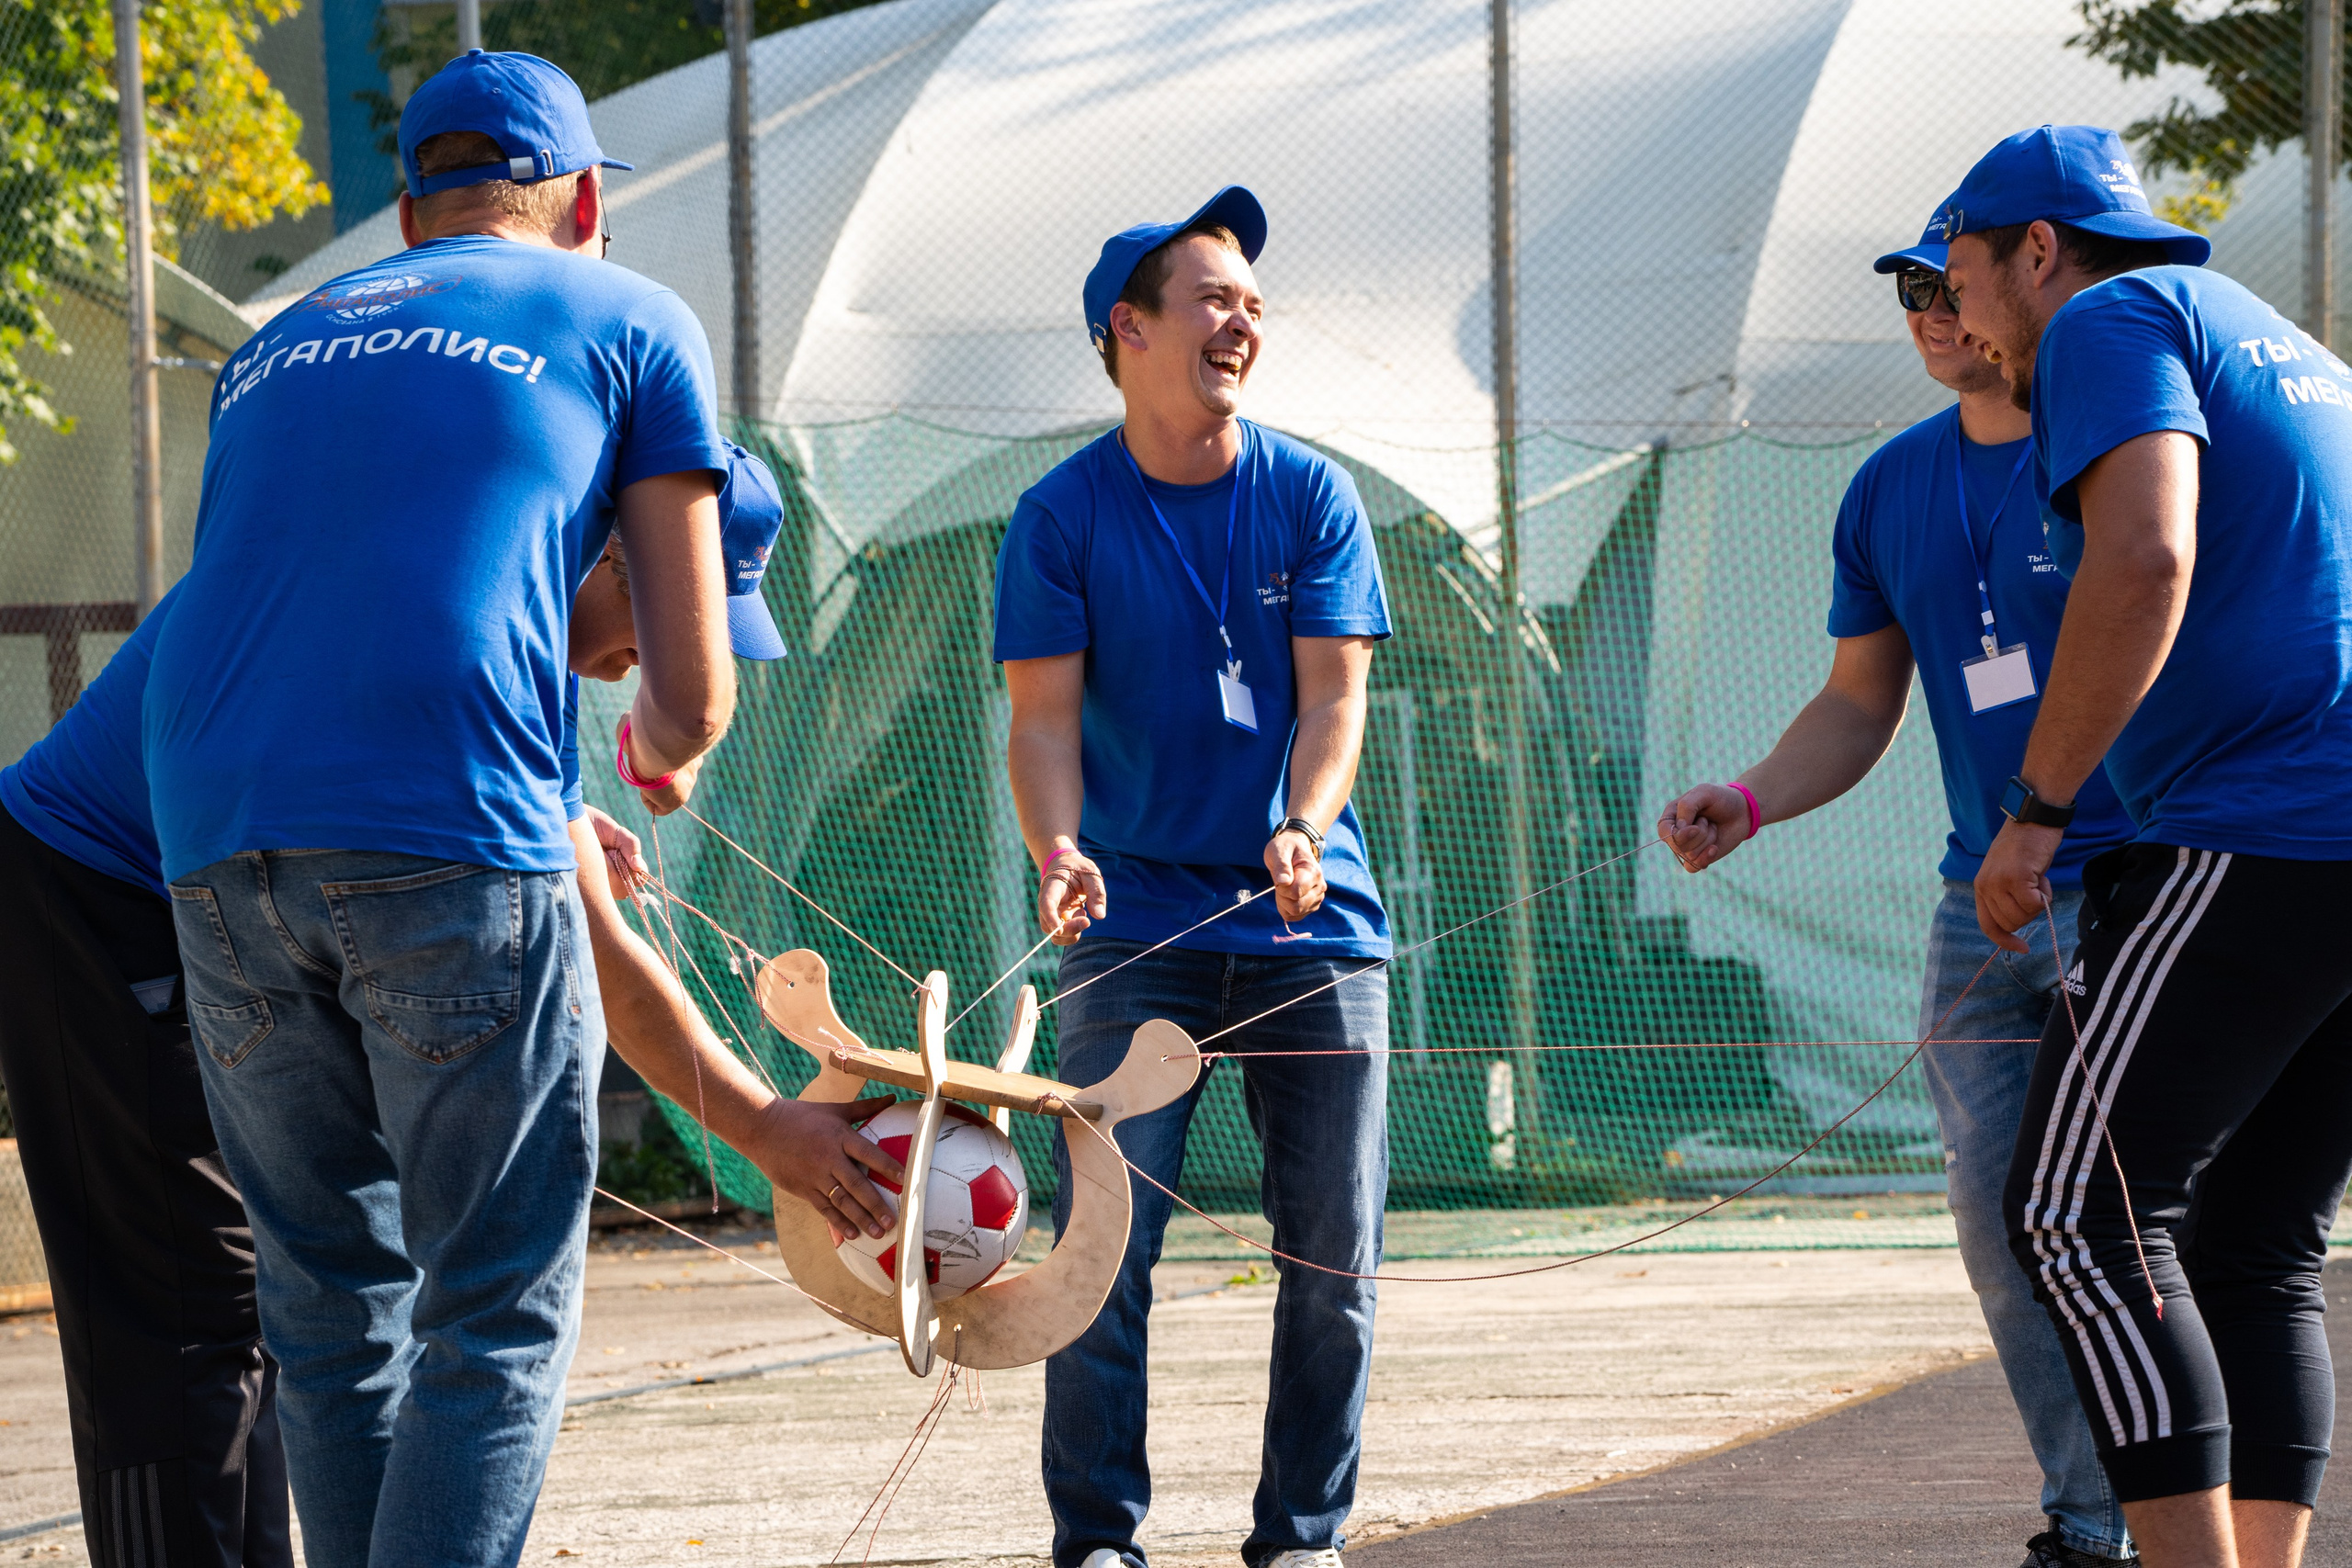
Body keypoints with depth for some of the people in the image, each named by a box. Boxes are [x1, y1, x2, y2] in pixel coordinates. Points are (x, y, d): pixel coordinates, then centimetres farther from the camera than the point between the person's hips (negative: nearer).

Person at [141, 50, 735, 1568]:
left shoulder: (279, 346, 29)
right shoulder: (627, 321, 15)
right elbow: (693, 691, 11)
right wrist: (663, 750, 37)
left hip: (216, 840, 5)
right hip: (444, 836, -5)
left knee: (331, 1294, 13)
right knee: (497, 1311, -1)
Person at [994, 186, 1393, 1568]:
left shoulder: (1310, 495, 4)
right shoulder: (1064, 516, 0)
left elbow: (1333, 697, -2)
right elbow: (1046, 717, -3)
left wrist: (1302, 829, -21)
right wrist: (1058, 849, -23)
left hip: (1313, 919, 2)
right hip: (1139, 922, -2)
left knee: (1335, 1245, 2)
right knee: (1105, 1235, -9)